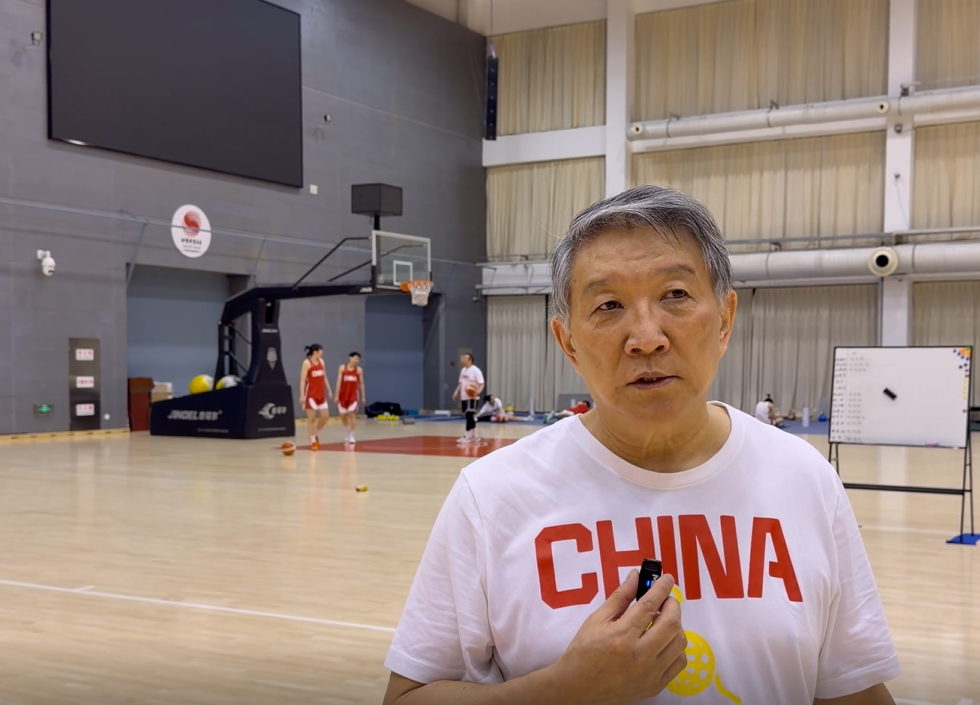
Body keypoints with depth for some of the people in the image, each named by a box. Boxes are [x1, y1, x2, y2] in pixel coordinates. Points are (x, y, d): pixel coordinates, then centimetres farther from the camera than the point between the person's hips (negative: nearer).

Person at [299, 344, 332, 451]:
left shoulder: (321, 361, 10)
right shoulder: (307, 363, -12)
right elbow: (302, 380, -15)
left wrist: (329, 390, 15)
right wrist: (302, 395, -22)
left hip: (321, 393, 7)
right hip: (311, 394, -7)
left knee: (325, 416, 6)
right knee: (311, 418, -1)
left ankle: (316, 435, 26)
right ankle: (313, 441, 6)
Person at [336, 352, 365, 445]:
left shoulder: (359, 370, -1)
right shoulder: (342, 368, -3)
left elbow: (361, 383, 5)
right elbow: (339, 382, -5)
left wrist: (363, 396, 4)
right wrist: (337, 395, -9)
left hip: (353, 395, -1)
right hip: (343, 395, 1)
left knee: (352, 414, -11)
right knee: (343, 416, 10)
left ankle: (351, 436, -6)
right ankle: (347, 432, 35)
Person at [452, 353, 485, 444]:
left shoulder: (475, 370, -12)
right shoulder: (463, 370, 14)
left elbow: (482, 384, -16)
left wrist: (478, 392, -33)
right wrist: (456, 392, 15)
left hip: (472, 398, -9)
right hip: (464, 397, 9)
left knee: (470, 416, -10)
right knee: (469, 417, 11)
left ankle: (467, 436, -8)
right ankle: (475, 436, 19)